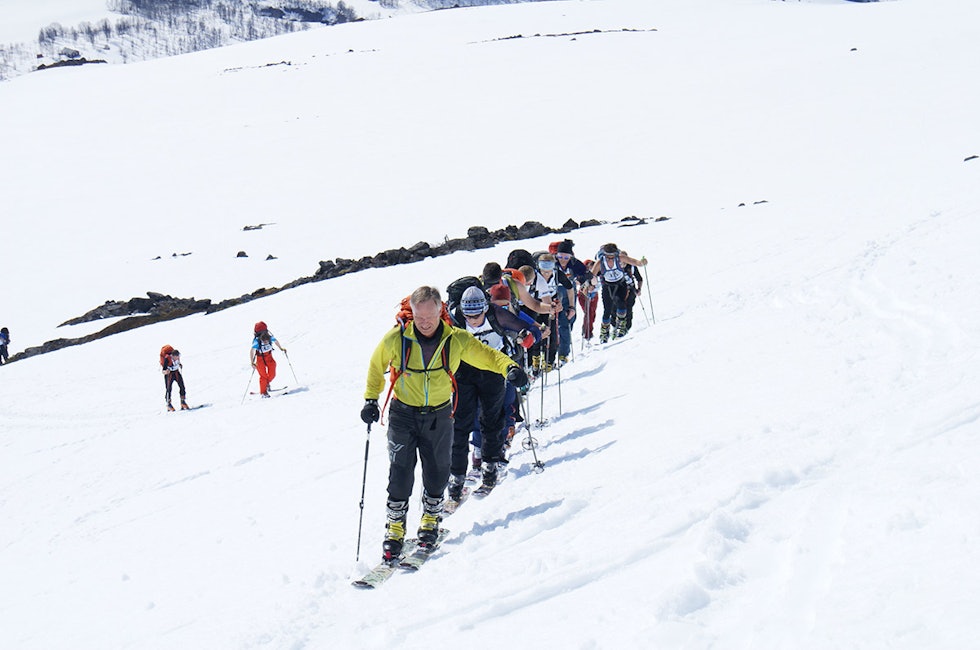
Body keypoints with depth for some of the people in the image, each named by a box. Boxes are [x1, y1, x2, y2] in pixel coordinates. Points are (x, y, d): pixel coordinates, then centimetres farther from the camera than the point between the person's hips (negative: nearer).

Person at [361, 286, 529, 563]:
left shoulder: (457, 340, -10)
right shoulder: (396, 339, -12)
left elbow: (486, 355, -1)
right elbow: (376, 366, 5)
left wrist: (509, 367, -20)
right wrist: (370, 400, 1)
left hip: (439, 417, 1)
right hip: (403, 415, -1)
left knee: (437, 474, 7)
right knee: (400, 474, -6)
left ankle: (431, 520, 32)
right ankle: (395, 528, 10)